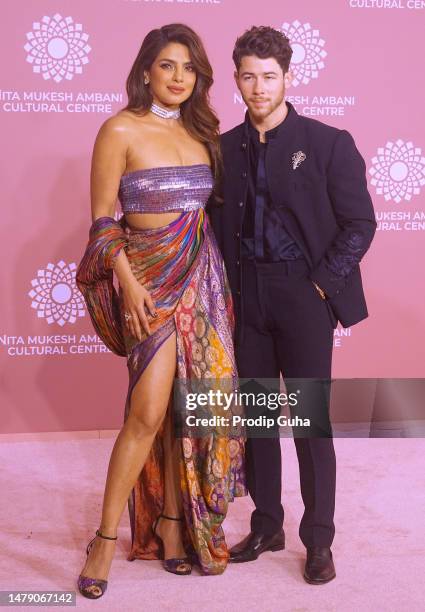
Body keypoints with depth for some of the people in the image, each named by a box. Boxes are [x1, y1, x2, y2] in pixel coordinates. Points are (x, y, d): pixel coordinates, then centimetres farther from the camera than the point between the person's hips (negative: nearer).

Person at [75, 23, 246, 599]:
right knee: (148, 412, -10)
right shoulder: (121, 130, -5)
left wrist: (218, 277, 8)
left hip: (202, 276, 6)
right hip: (150, 275, -5)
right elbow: (103, 221, -8)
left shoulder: (200, 132, 11)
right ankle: (106, 540, 4)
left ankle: (174, 527, 19)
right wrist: (128, 284, -17)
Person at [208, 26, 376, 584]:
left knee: (312, 418, 1)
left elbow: (360, 223, -3)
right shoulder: (225, 149, 8)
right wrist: (225, 286, 2)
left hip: (304, 297, -4)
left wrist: (323, 282, -10)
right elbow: (216, 223, 13)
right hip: (246, 297, 4)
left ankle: (319, 541, 14)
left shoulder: (327, 143, -2)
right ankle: (266, 526, 25)